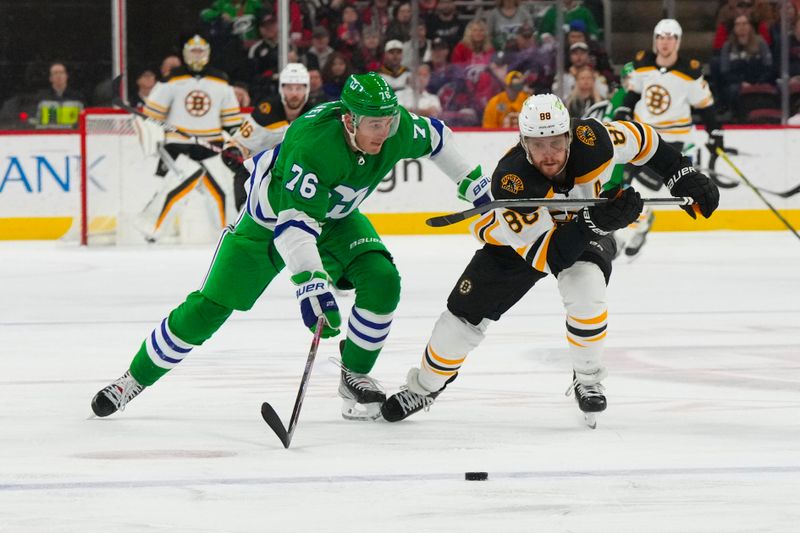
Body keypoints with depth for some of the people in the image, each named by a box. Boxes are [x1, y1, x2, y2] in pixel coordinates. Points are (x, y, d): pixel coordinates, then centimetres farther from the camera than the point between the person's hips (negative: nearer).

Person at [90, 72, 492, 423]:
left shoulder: (397, 130, -23)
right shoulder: (312, 144, -42)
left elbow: (434, 138, 2)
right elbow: (295, 223, -45)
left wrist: (472, 182, 6)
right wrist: (311, 283, -54)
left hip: (335, 218, 5)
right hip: (270, 216, -5)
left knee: (381, 281, -20)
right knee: (206, 309, -5)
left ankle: (354, 377, 0)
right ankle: (136, 378, 13)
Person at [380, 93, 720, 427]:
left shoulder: (591, 141, -34)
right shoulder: (511, 181, -41)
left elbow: (640, 139, -12)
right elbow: (544, 255, -41)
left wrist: (683, 176, -11)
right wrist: (594, 221, -53)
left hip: (587, 230, 1)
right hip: (516, 239, -1)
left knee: (585, 289, -29)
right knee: (467, 312, 2)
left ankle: (587, 380, -4)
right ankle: (424, 387, 28)